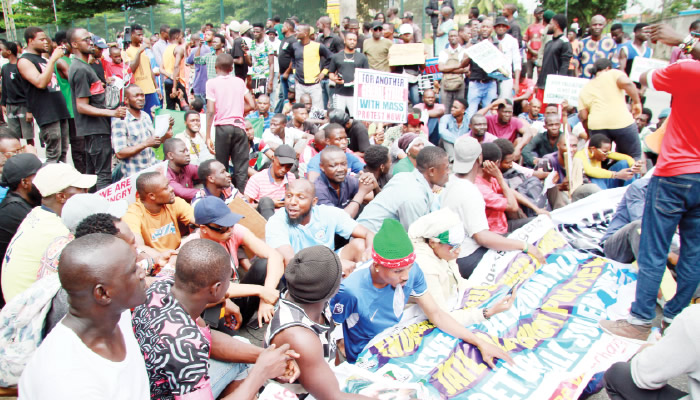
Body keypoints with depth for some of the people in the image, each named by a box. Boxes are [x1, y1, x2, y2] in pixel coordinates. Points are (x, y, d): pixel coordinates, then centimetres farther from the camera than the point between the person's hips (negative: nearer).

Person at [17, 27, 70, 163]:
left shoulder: (43, 59, 20)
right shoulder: (24, 61, -6)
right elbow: (40, 83, -21)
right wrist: (53, 59, -18)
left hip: (60, 110, 8)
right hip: (46, 114, -8)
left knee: (63, 152, 10)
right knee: (53, 154, -11)